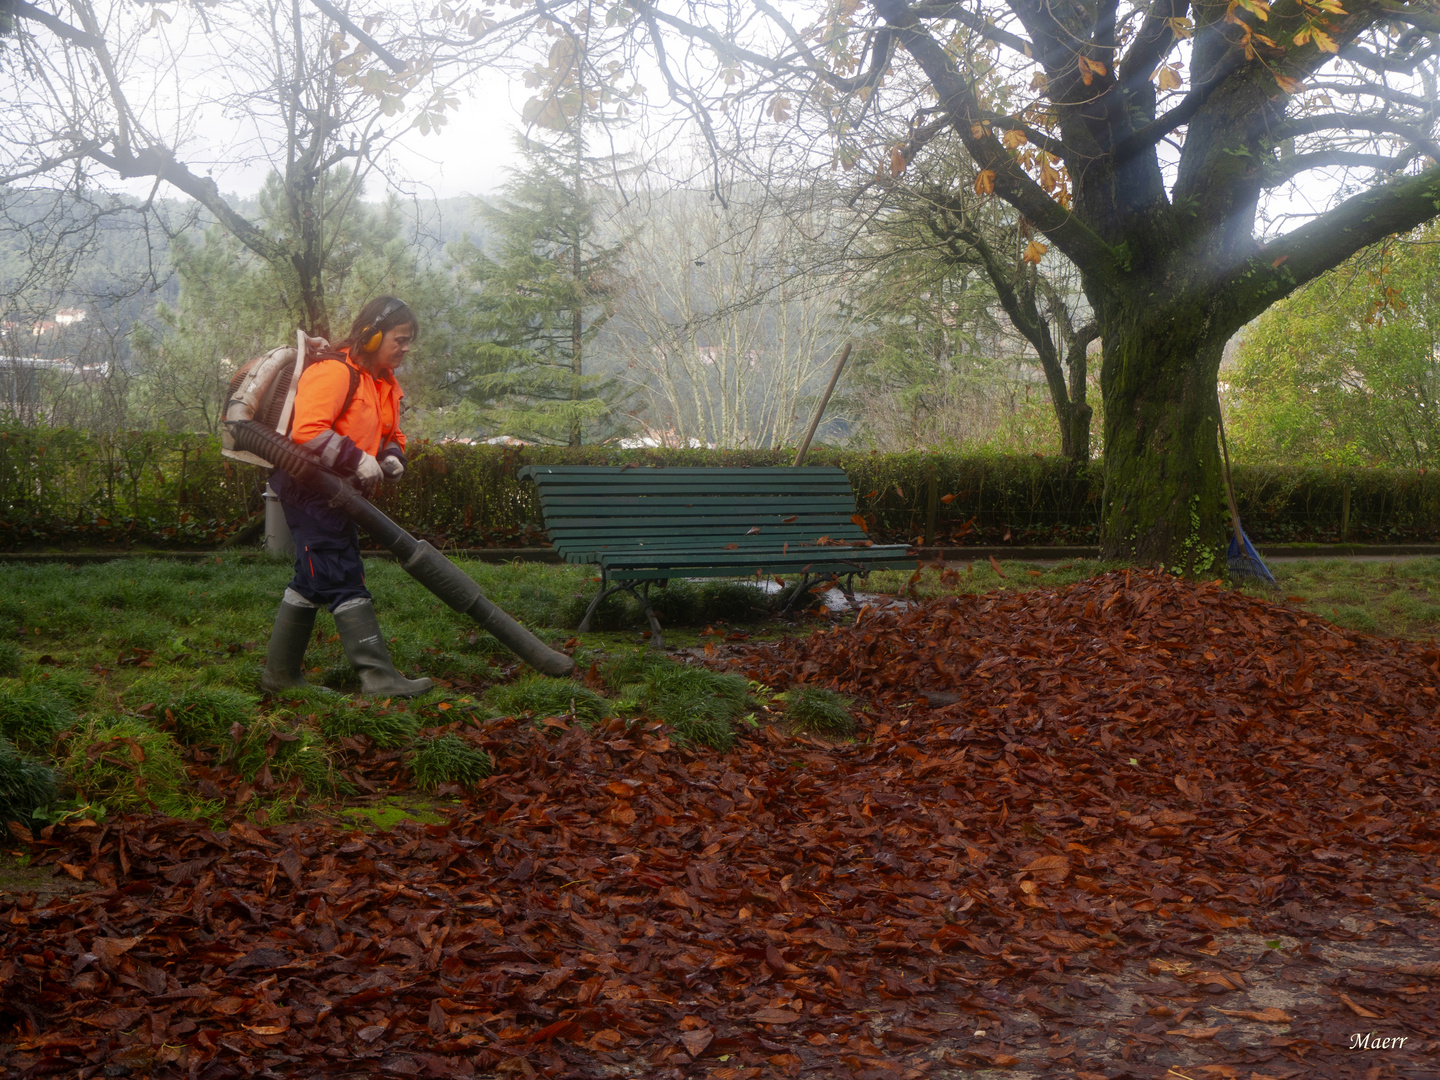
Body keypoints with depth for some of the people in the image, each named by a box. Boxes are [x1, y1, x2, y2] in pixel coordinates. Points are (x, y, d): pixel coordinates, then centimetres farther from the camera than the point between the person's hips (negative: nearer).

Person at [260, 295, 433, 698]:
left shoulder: (385, 383, 16)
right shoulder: (335, 371, -17)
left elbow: (392, 435, 26)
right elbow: (307, 430, -27)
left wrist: (392, 457, 2)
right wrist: (358, 460, -26)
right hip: (308, 482, -11)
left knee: (313, 580, 14)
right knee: (345, 578, -12)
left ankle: (281, 672, 22)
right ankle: (378, 675, -15)